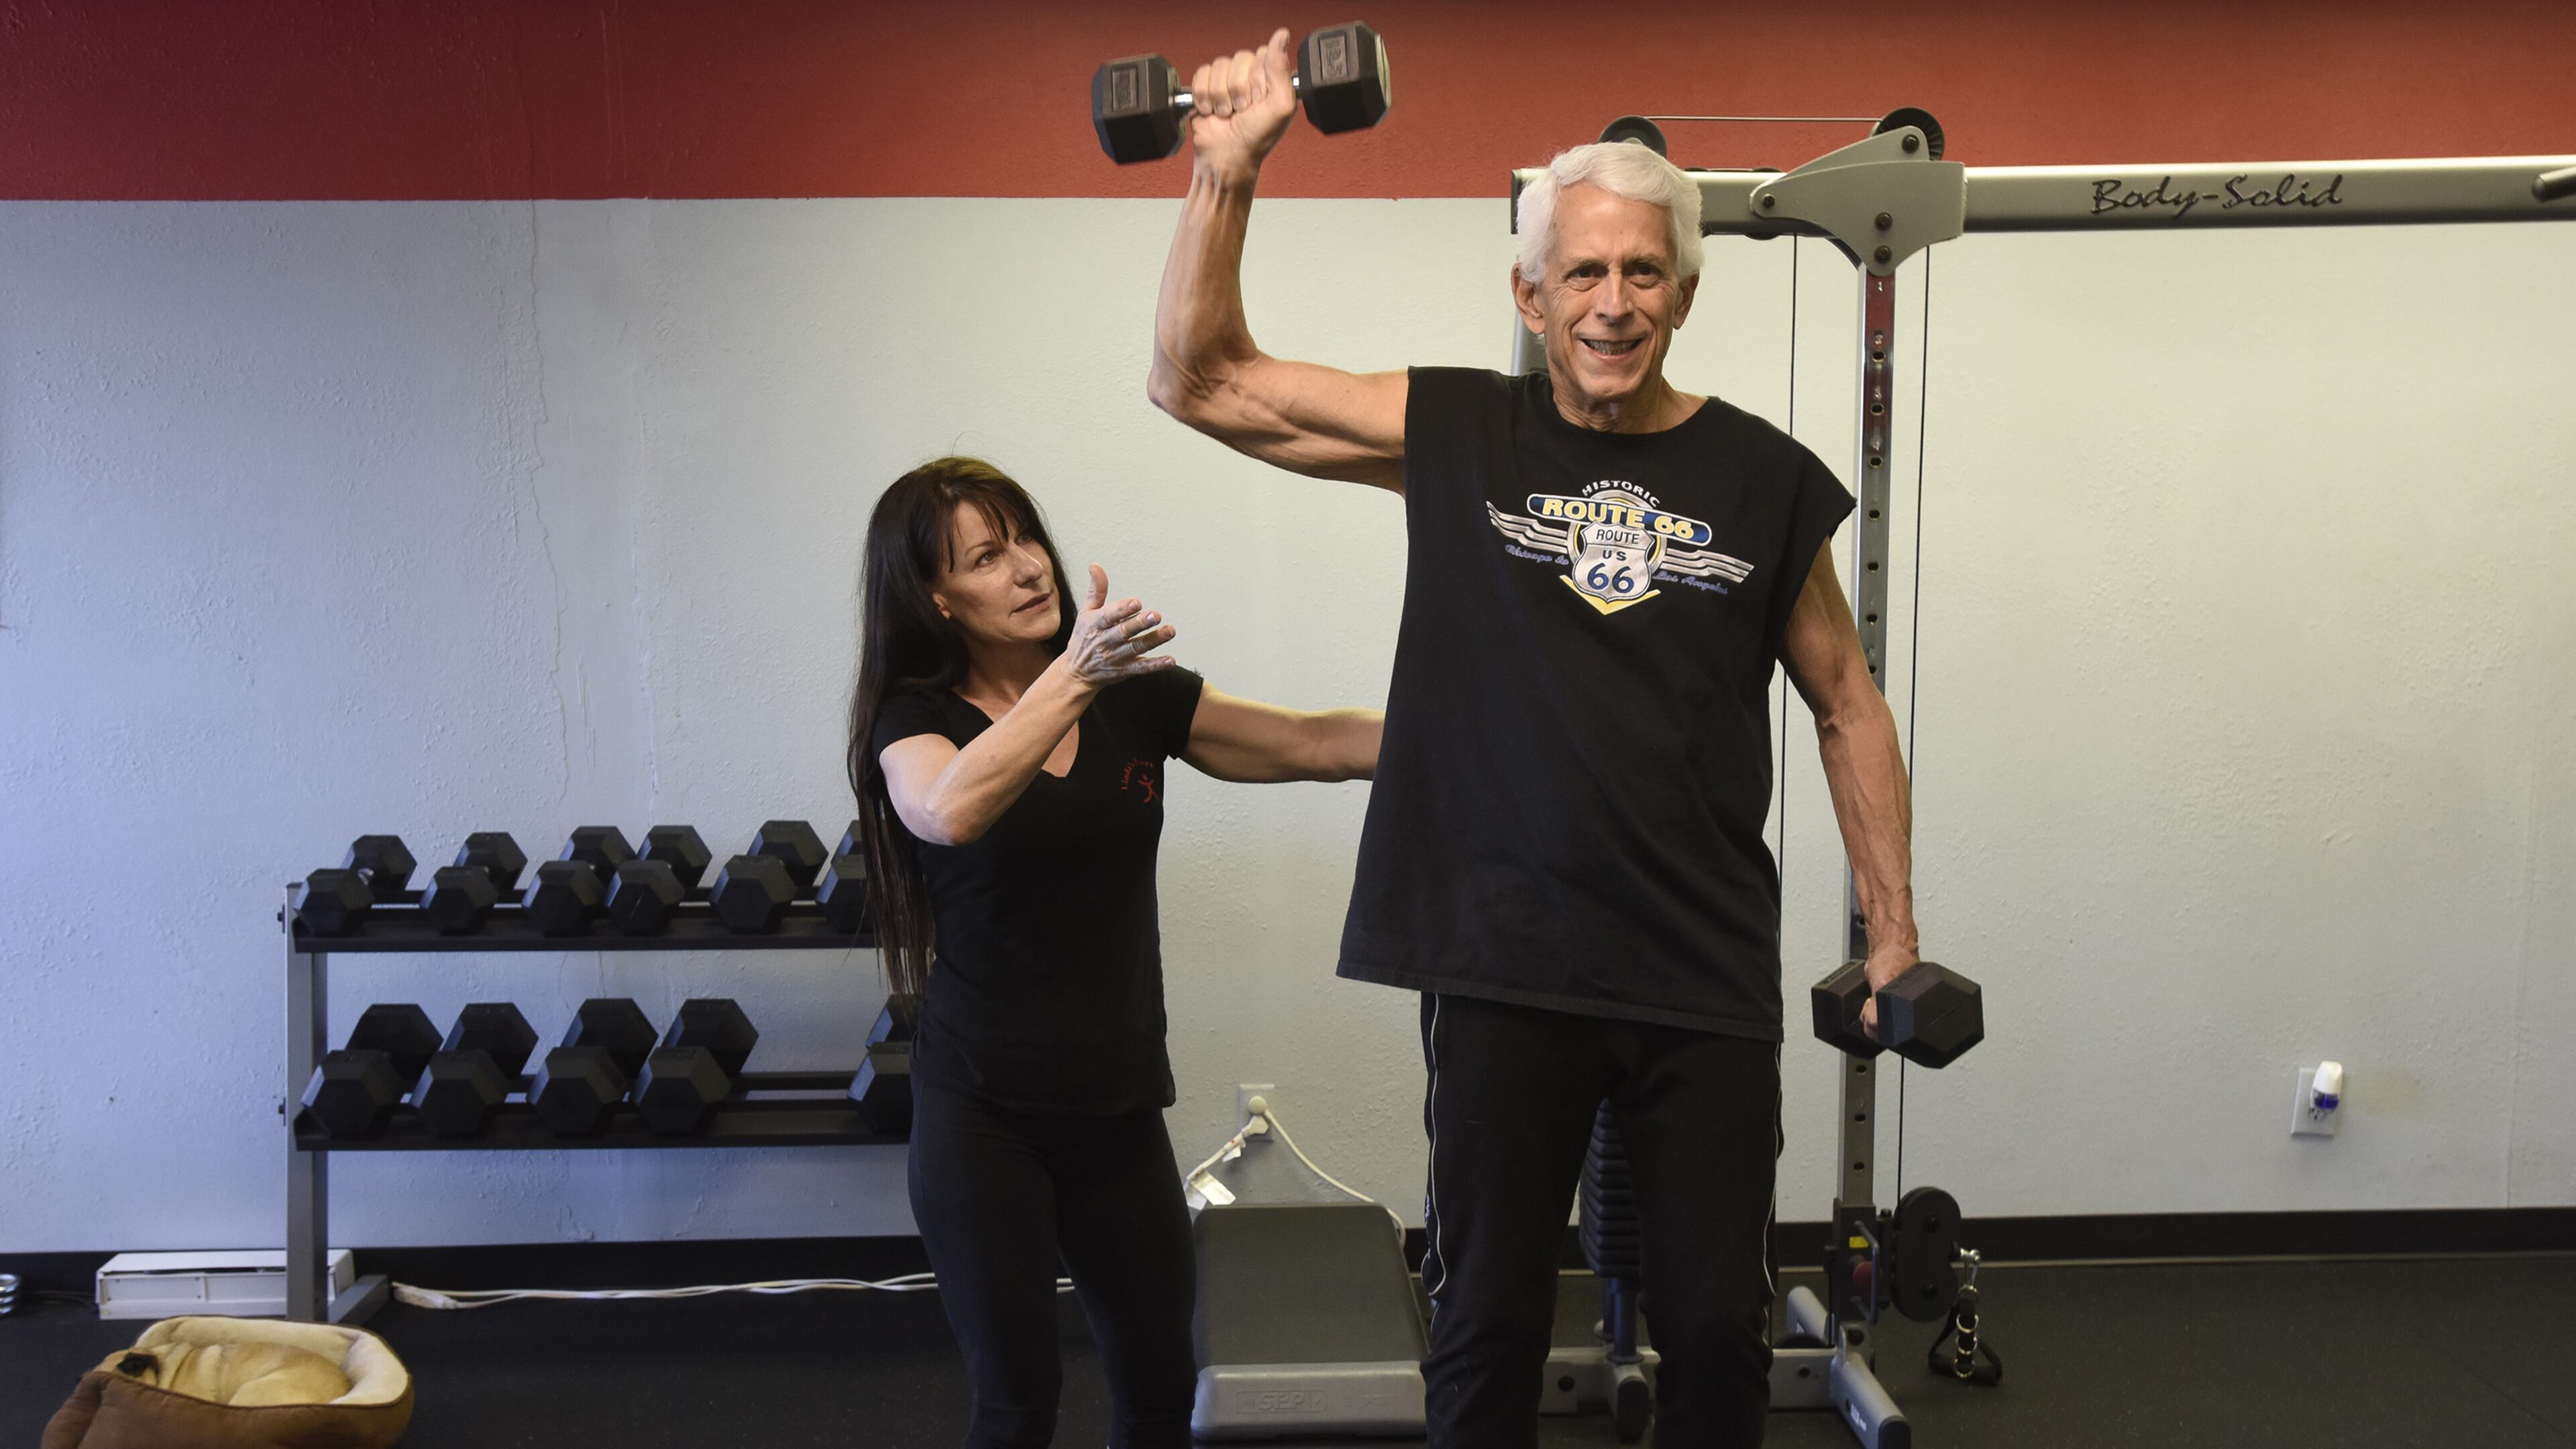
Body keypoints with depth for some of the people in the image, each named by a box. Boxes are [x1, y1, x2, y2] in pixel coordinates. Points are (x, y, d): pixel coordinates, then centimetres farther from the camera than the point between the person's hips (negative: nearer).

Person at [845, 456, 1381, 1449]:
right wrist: (1072, 676, -41)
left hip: (1118, 1105, 4)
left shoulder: (1134, 696, 4)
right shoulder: (916, 719, -8)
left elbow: (1317, 745, 4)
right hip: (985, 1115, -4)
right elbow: (950, 812, -31)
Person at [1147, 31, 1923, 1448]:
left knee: (1719, 1331, 11)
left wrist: (1893, 929, 7)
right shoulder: (1455, 437, 0)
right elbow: (1198, 379, 2)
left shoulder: (1764, 478, 1)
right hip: (1503, 968, 0)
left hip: (1709, 976, 1)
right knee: (1486, 1328, 11)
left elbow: (1845, 704, 10)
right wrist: (1225, 172, -8)